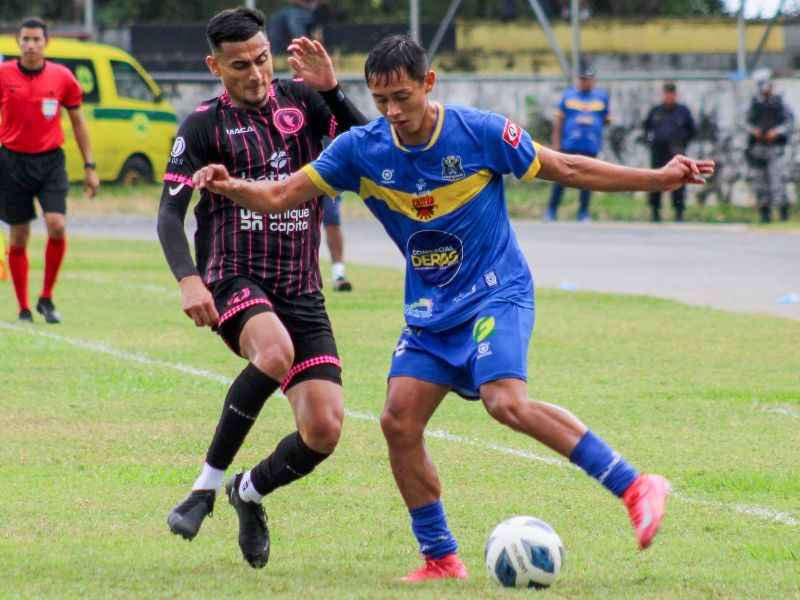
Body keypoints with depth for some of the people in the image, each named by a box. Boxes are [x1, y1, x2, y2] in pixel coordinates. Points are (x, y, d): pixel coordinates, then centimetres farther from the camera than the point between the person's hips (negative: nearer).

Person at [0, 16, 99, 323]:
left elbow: (78, 122, 10)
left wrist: (89, 166, 8)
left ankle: (46, 298, 1)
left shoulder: (62, 77, 0)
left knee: (57, 226, -16)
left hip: (50, 160, 0)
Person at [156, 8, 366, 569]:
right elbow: (170, 213, -5)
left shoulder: (302, 101, 7)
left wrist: (331, 89, -15)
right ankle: (207, 485, -23)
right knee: (275, 350, -38)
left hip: (301, 289, 4)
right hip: (234, 281, -4)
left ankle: (250, 492, 25)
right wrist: (189, 280, -22)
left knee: (324, 432, -7)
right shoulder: (204, 125, -1)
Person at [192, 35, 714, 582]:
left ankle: (635, 488, -23)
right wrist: (230, 187, -24)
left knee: (506, 402, -28)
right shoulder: (360, 150, -5)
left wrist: (660, 178, -5)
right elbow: (281, 197, -3)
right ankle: (441, 560, 5)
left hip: (497, 293, -5)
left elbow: (566, 168, -3)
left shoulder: (480, 133, -14)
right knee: (399, 422, -9)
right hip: (430, 310, 5)